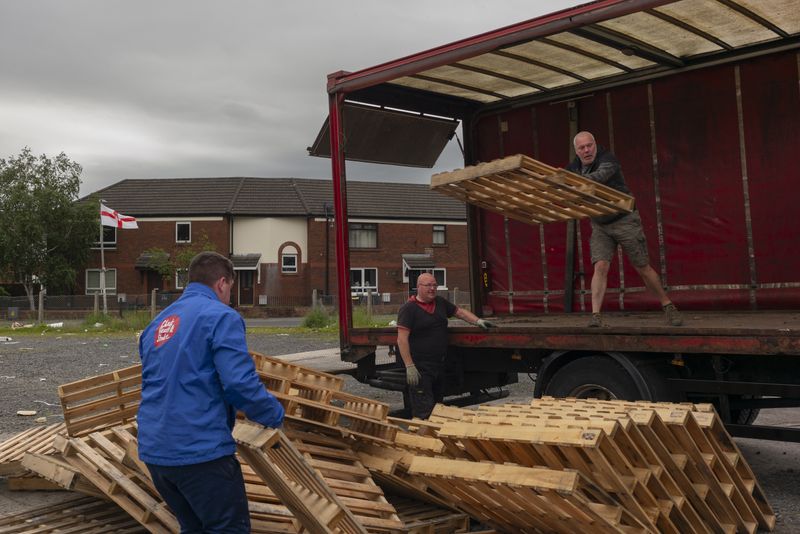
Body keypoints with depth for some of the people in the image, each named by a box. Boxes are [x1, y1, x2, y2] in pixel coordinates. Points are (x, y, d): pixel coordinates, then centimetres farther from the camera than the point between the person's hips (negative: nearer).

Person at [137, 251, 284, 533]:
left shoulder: (157, 323, 17)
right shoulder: (221, 316, -9)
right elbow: (241, 383, -19)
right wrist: (276, 414, -3)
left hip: (154, 450, 8)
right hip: (200, 449, -8)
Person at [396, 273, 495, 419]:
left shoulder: (441, 303, 12)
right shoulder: (408, 309, -10)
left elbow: (460, 312, 25)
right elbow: (402, 339, -15)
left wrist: (478, 321, 8)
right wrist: (409, 367, -20)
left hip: (439, 365, 8)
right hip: (420, 368, -8)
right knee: (424, 412, -9)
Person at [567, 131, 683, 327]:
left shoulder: (607, 160, -19)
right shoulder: (573, 168, 1)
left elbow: (599, 177, -39)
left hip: (624, 220, -4)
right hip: (600, 226, 4)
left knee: (643, 268, 2)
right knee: (600, 267, -15)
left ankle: (668, 307, 19)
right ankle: (595, 316, -16)